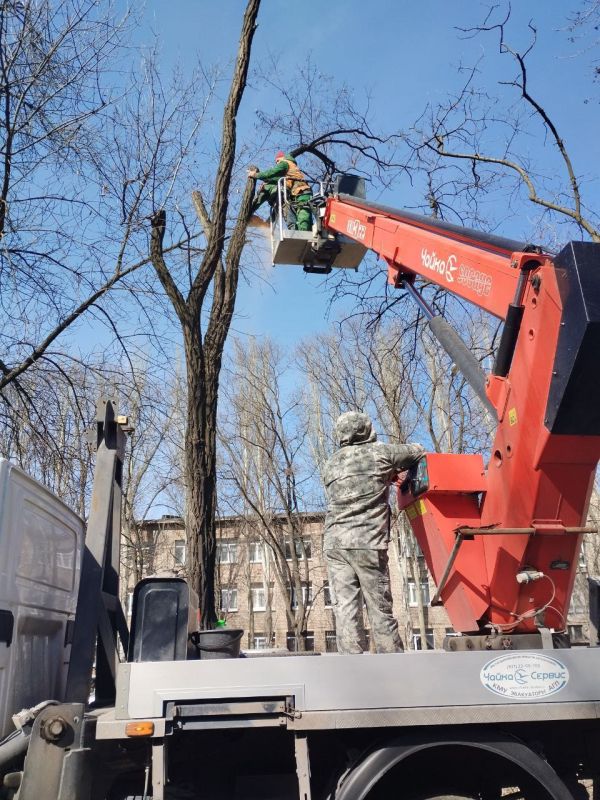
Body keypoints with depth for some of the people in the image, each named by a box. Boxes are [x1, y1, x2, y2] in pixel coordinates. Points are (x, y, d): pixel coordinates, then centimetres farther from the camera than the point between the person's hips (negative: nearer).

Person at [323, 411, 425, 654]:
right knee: (380, 610, 2)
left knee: (344, 610, 0)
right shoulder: (379, 452, 6)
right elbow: (418, 451, 18)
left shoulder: (331, 464, 18)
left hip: (334, 543, 4)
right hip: (368, 543, -3)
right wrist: (393, 470, 36)